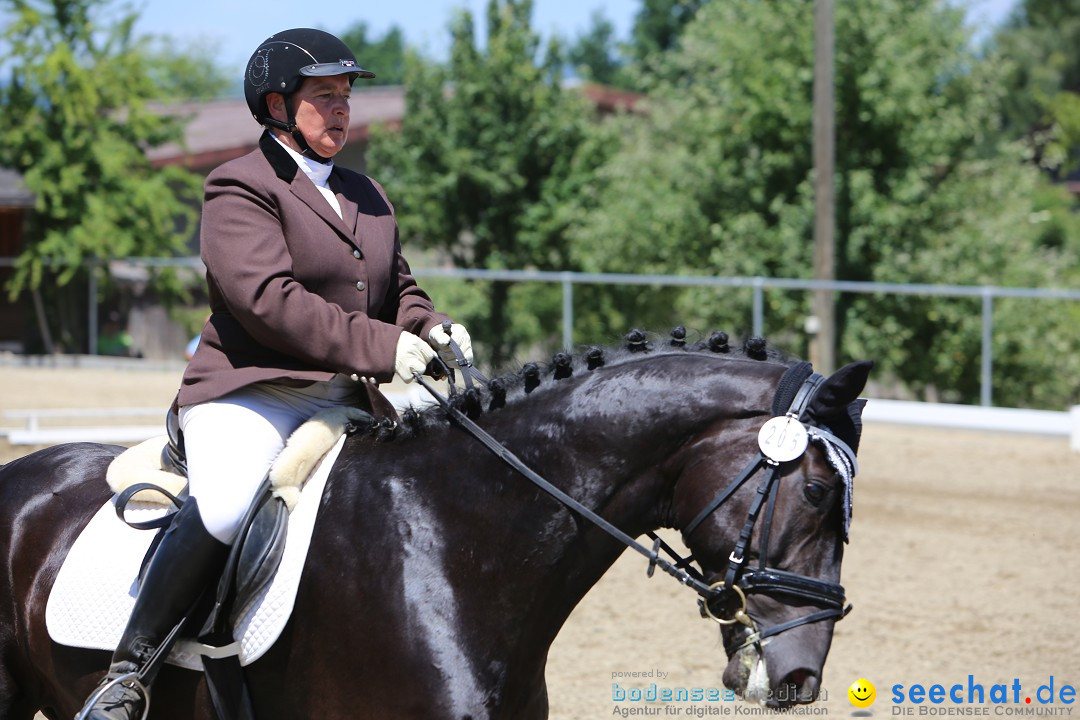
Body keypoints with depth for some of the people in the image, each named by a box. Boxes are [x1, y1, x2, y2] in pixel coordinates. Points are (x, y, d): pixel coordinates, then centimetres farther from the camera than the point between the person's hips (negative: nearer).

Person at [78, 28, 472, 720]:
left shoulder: (368, 196, 22)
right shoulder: (240, 187, -3)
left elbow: (399, 291, 28)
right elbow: (265, 298, -18)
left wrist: (430, 329, 3)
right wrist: (380, 347, -23)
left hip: (349, 403, 8)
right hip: (251, 395, -8)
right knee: (224, 506, -34)